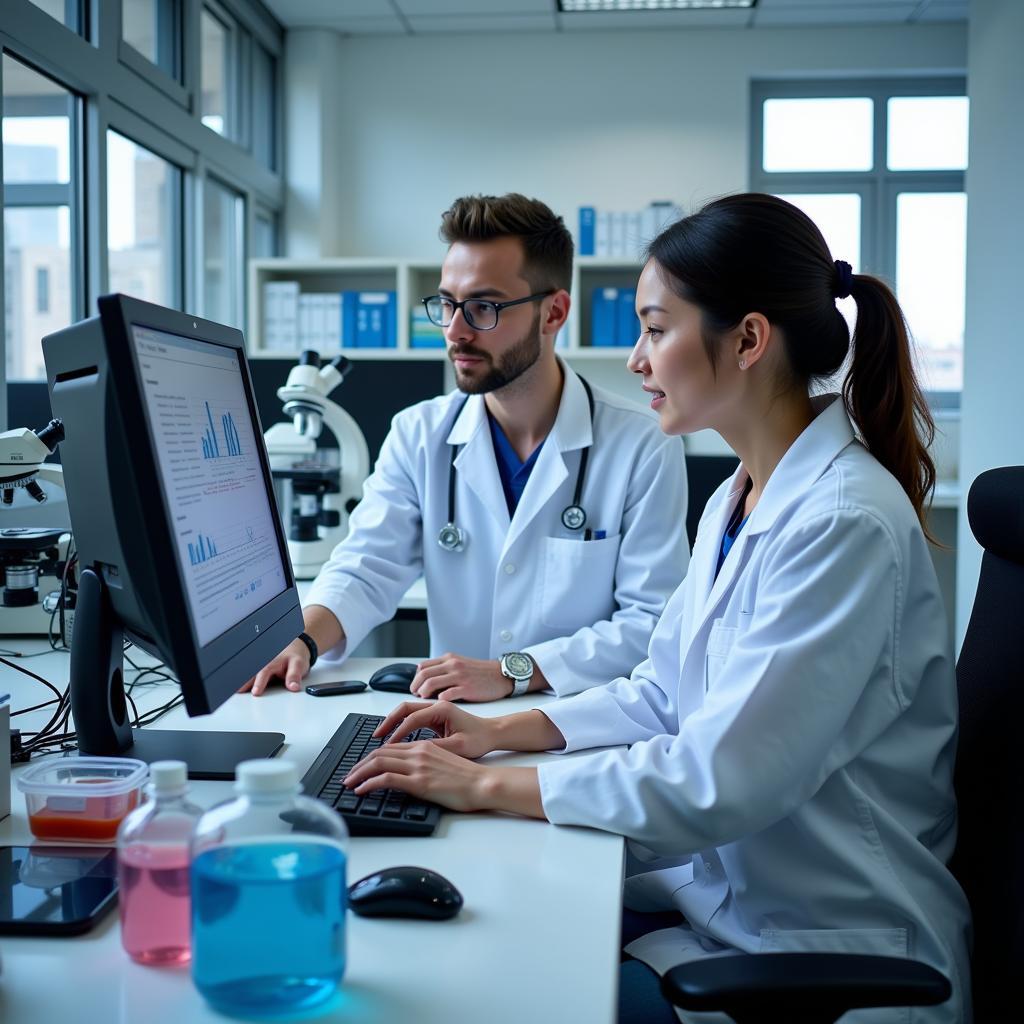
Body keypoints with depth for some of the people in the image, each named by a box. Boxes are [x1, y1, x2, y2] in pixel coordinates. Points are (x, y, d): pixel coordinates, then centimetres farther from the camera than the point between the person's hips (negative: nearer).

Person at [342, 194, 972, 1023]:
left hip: (823, 955, -8)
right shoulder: (740, 501, 8)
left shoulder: (844, 524, -24)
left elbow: (717, 781, -26)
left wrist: (490, 785, -19)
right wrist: (502, 731, 3)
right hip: (719, 888, 8)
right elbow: (663, 692, 14)